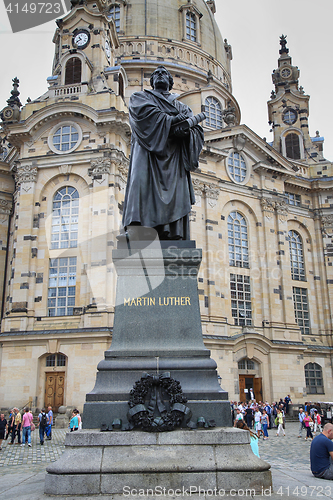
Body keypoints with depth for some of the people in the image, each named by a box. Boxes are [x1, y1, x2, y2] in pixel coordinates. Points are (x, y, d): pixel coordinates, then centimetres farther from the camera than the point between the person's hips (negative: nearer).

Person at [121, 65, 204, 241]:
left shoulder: (182, 107, 31)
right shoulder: (139, 97, 26)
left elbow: (197, 129, 13)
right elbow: (147, 113, 0)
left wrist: (185, 130, -11)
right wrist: (174, 120, -4)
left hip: (174, 155, 3)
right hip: (148, 149, -3)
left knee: (176, 191, -15)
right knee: (141, 182, -27)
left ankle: (174, 237, -24)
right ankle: (133, 230, -41)